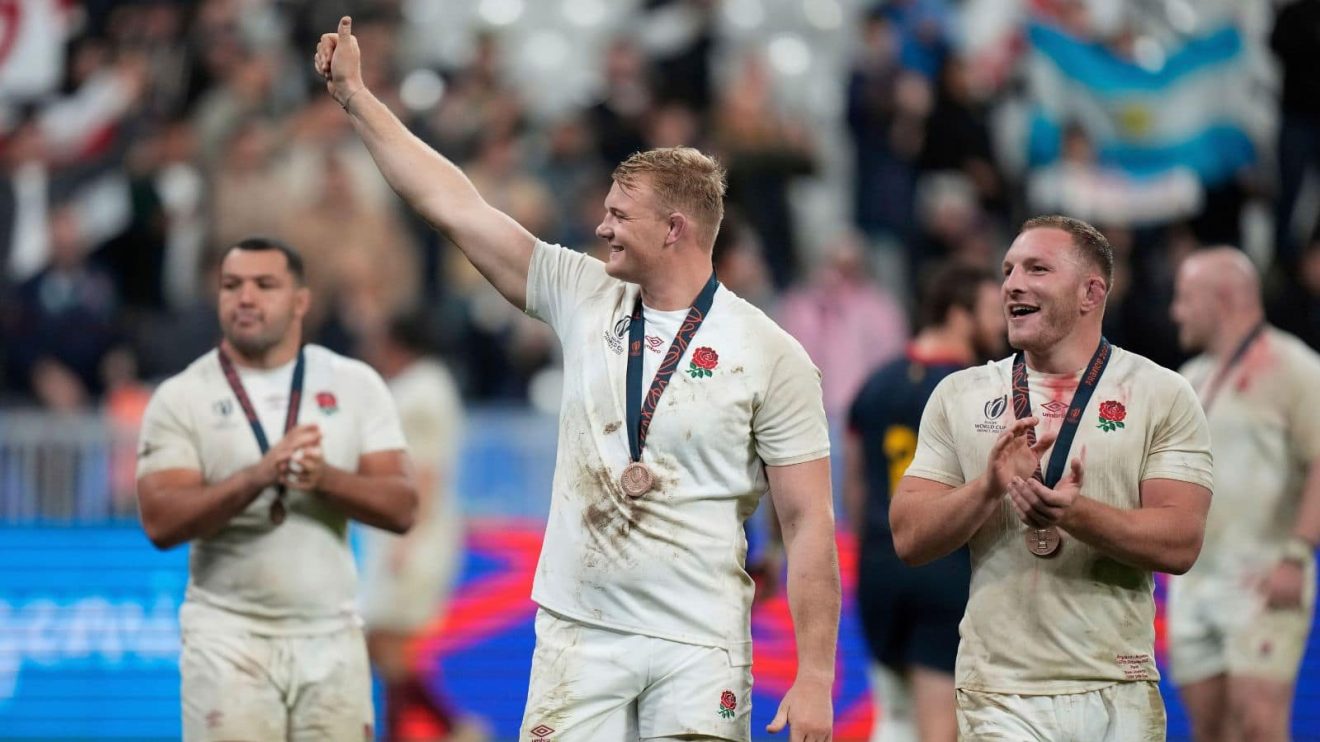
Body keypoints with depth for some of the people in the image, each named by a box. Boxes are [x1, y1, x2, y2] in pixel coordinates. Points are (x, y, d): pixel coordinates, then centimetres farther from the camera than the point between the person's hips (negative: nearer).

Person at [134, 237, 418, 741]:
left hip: (331, 638, 2)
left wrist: (325, 478, -20)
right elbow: (160, 522, -12)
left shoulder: (355, 386, 6)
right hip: (229, 637, -2)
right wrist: (258, 476, -26)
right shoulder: (181, 398, -1)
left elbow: (401, 508, -1)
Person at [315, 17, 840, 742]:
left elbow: (807, 524, -5)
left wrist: (815, 679, -10)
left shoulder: (770, 354, -3)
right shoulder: (585, 299, 8)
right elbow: (454, 207, 12)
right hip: (577, 630, 3)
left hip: (697, 648, -3)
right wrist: (355, 96, 13)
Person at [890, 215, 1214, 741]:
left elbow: (1180, 544, -8)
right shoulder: (958, 396, 7)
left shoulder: (1163, 395, 1)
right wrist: (989, 487, -15)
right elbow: (909, 540, 1)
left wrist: (1074, 514, -22)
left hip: (1119, 694, -1)